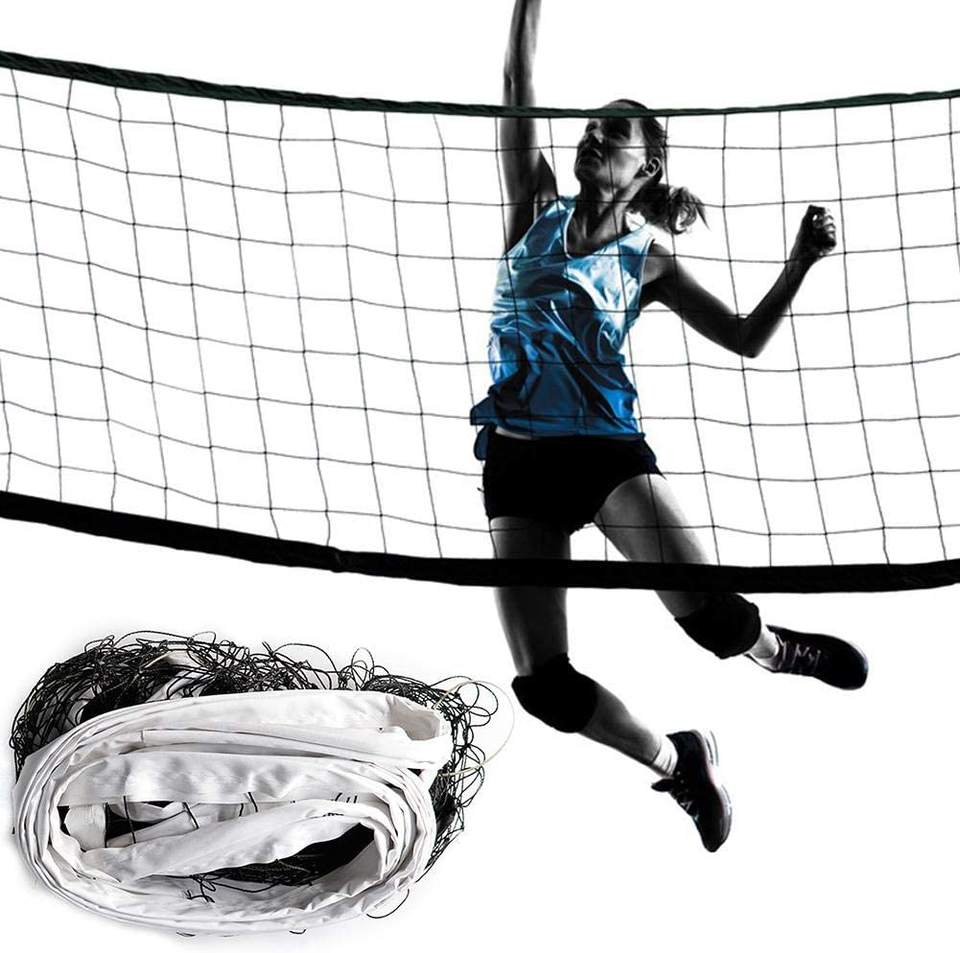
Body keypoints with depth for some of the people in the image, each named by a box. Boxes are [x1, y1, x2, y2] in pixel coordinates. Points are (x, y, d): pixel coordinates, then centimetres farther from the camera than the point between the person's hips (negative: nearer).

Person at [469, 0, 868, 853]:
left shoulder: (647, 263, 8)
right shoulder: (538, 212, 11)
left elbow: (748, 340, 9)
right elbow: (517, 90, 5)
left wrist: (802, 262, -3)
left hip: (607, 448, -2)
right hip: (518, 461, 2)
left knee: (710, 617, -22)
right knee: (543, 686, -8)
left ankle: (779, 652, 16)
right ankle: (677, 762, 18)